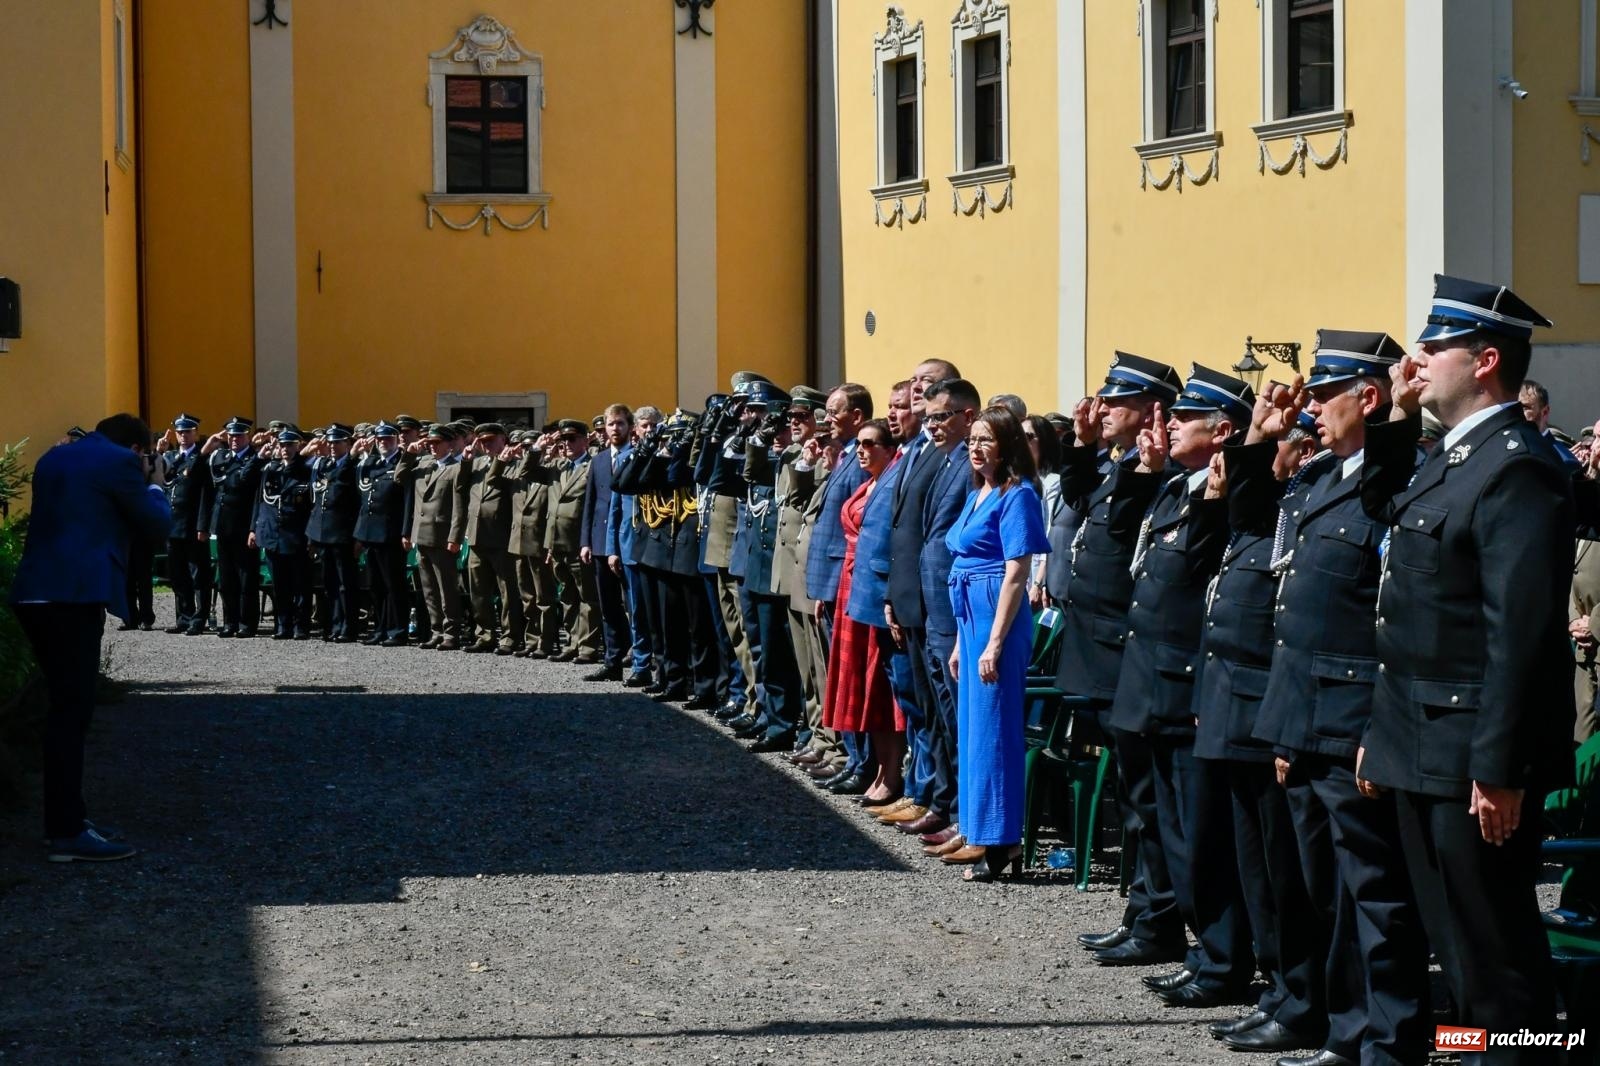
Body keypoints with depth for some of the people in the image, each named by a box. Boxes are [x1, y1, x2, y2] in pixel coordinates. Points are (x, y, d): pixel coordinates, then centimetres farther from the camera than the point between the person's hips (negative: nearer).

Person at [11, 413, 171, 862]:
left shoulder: (54, 458, 20)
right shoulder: (120, 462, -3)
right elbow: (158, 527, 1)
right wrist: (154, 487, 19)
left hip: (36, 592, 8)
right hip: (75, 594, -8)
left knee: (65, 706, 18)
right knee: (72, 710, -7)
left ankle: (63, 815, 25)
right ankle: (67, 834, -6)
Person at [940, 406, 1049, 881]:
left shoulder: (1016, 496, -11)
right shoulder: (976, 495, 15)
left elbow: (1016, 575, -16)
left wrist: (995, 642, -20)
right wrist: (962, 640, 19)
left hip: (999, 617, -10)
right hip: (970, 616, 10)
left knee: (993, 727, -7)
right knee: (972, 724, 12)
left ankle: (1001, 841, -3)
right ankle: (978, 835, 18)